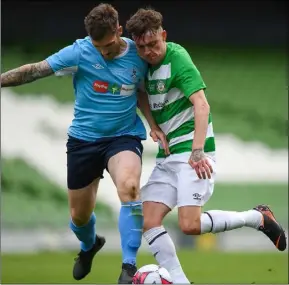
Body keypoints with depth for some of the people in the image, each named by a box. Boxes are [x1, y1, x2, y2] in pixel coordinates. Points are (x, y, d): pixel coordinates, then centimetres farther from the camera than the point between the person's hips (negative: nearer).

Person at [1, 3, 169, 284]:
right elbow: (34, 71, -11)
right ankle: (89, 246, 50)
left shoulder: (138, 55, -7)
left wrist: (153, 124, 0)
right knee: (79, 216, 11)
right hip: (83, 140, 1)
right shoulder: (80, 52, -13)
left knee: (129, 187, -33)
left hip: (124, 137, -1)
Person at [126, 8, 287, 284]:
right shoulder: (146, 64, 9)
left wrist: (197, 151, -33)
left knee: (190, 225, -17)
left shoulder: (177, 59, -14)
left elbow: (201, 105, -24)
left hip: (191, 152, -8)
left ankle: (257, 218, 2)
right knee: (148, 221, -6)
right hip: (166, 155, 8)